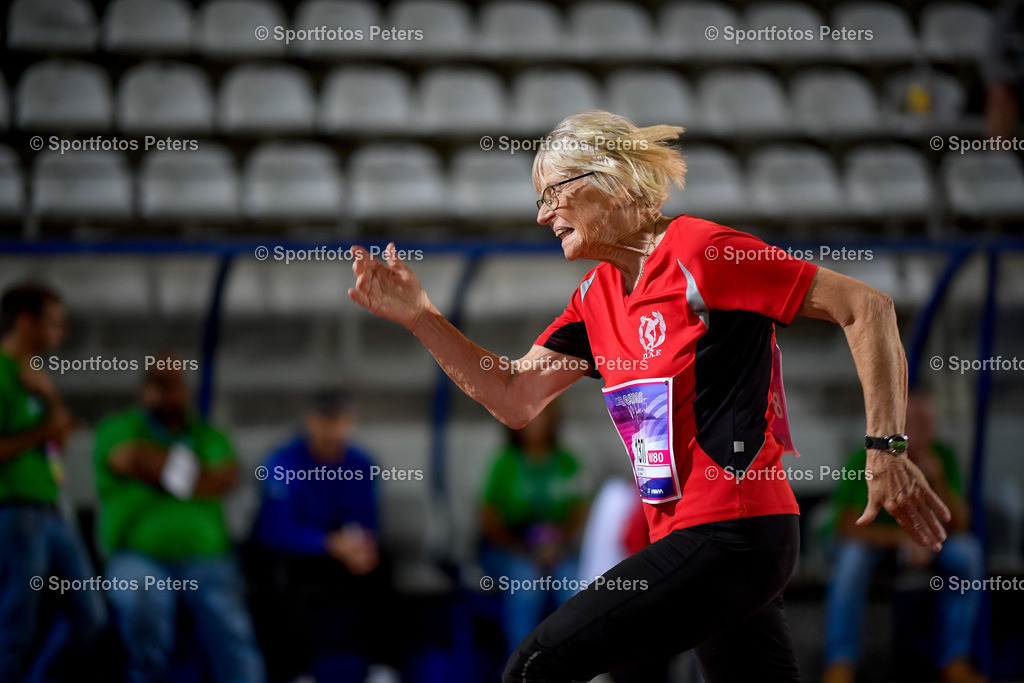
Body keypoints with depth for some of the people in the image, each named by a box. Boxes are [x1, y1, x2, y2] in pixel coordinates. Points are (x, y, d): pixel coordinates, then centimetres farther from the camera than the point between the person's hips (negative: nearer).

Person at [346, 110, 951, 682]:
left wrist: (886, 449, -16)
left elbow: (868, 308, -12)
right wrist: (419, 316, 7)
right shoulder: (598, 296, 15)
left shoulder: (700, 254, -11)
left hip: (728, 533, -9)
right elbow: (516, 398, 15)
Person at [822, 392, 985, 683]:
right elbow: (846, 527, -31)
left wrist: (938, 481, -33)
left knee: (968, 550, -24)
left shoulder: (942, 456, -14)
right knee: (853, 556, -38)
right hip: (867, 536, -4)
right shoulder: (866, 460, -26)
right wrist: (902, 537, -43)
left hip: (917, 537, 4)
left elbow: (958, 524, -16)